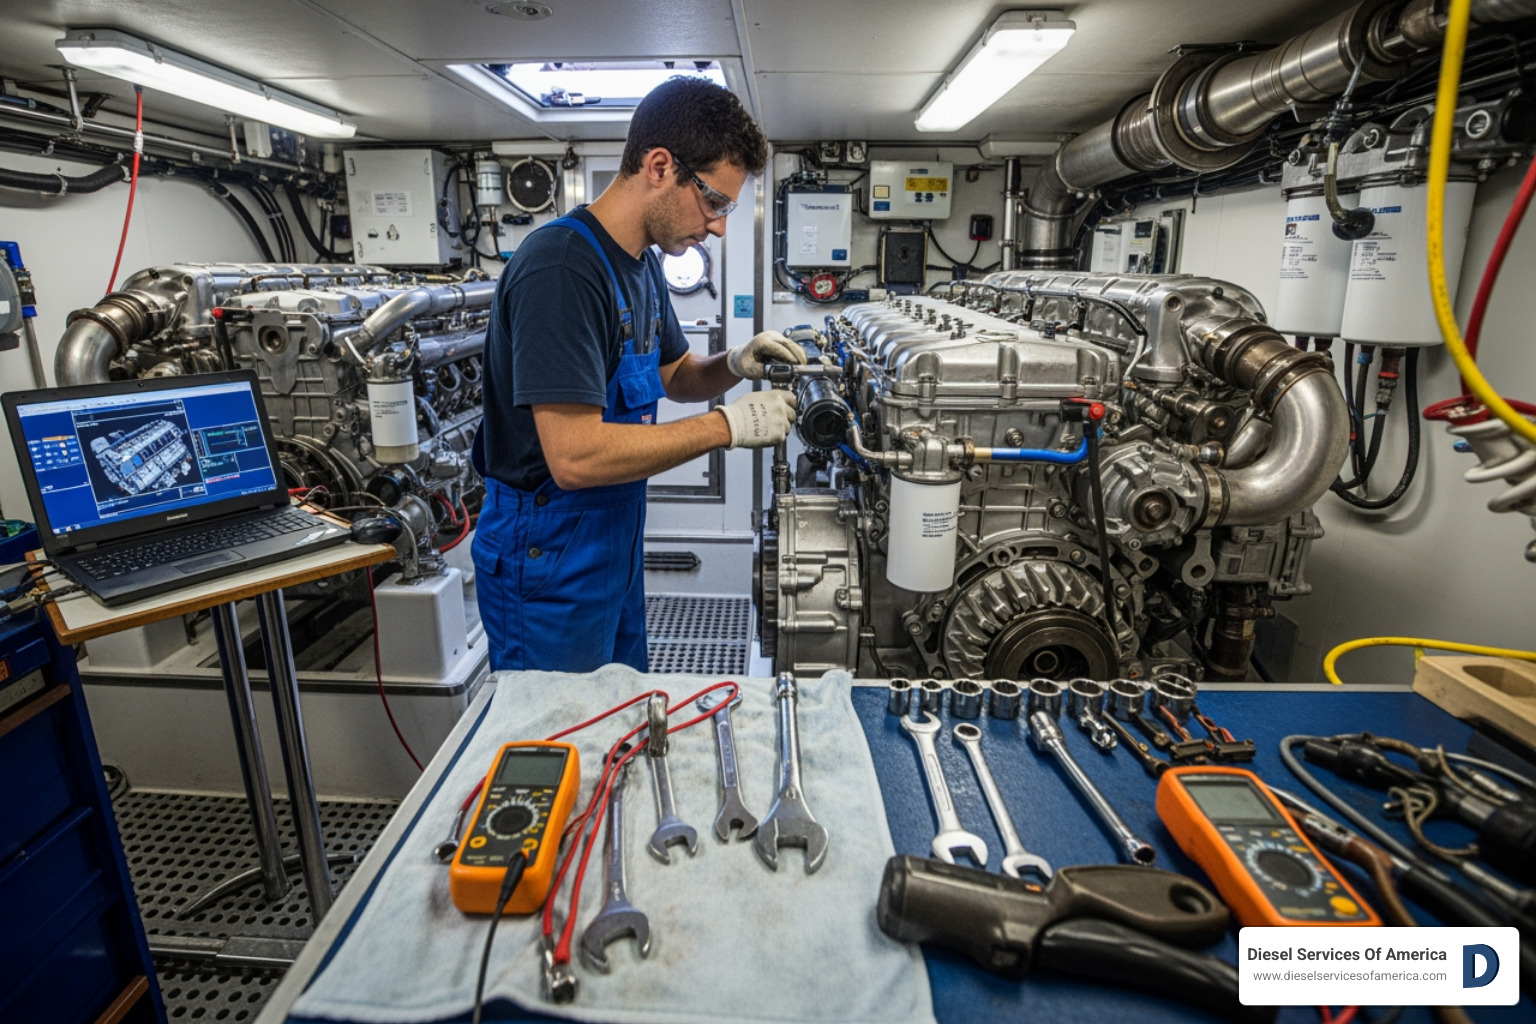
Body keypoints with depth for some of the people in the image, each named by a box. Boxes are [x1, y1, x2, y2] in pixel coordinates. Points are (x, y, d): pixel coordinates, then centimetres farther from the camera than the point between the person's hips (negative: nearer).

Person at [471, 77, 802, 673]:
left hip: (615, 545, 9)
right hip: (549, 561, -9)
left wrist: (733, 365, -4)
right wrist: (730, 425, -25)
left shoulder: (642, 263, 7)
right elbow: (576, 455, -31)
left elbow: (673, 375, 19)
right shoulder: (561, 267, -24)